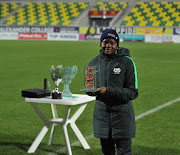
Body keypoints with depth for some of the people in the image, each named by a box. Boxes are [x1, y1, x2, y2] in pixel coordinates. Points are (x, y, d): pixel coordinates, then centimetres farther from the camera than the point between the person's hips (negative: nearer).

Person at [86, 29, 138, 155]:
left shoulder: (127, 62, -8)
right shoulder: (94, 62, 5)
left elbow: (133, 92, -12)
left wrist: (108, 91, -21)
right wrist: (91, 91, -8)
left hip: (122, 114, -4)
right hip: (102, 114, 4)